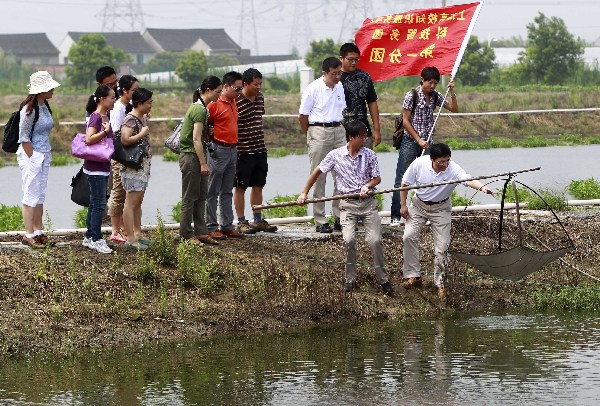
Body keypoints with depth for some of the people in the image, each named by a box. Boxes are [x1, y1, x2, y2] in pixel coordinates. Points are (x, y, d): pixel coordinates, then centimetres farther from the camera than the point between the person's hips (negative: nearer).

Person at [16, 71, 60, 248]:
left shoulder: (44, 107, 9)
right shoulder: (29, 110, -17)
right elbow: (24, 138, -15)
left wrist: (46, 157, 14)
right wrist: (33, 159, -15)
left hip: (44, 156, 8)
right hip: (31, 155, -8)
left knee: (40, 195, 12)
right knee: (31, 196, -4)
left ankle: (38, 231, 18)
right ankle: (29, 235, 0)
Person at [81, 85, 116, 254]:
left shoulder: (106, 116, 12)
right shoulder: (96, 117, -16)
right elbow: (89, 139, -29)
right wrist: (105, 131, -32)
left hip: (103, 166, 10)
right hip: (95, 167, -10)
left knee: (95, 203, 14)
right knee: (99, 203, -7)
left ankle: (89, 237, 20)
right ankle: (96, 240, -4)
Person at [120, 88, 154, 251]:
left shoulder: (142, 118, 14)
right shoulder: (130, 119, -17)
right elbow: (125, 140, -29)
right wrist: (142, 134, -19)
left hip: (143, 165, 10)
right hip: (133, 166, -10)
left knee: (138, 201, 17)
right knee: (131, 202, -7)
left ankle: (137, 233, 27)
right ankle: (130, 239, -7)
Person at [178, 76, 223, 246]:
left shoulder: (201, 107, 13)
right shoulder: (200, 110, -18)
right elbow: (196, 139, -22)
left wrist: (203, 162, 17)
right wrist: (203, 163, -21)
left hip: (196, 156, 10)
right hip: (191, 156, -10)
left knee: (201, 196, 11)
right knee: (190, 197, -2)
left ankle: (201, 232, 14)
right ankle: (186, 234, 4)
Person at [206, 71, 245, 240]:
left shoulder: (233, 103, 13)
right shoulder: (215, 104, -13)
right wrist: (208, 145, -13)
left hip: (232, 150, 8)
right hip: (218, 151, -8)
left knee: (227, 192, 12)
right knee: (213, 192, -2)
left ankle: (227, 225, 17)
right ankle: (211, 227, 0)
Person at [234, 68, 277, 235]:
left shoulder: (260, 97, 8)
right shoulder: (236, 101, -15)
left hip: (260, 150, 7)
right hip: (243, 152, -7)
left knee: (258, 186, 12)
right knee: (241, 187, 2)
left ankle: (258, 220, 21)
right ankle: (241, 222, 8)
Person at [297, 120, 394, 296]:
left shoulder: (369, 155, 0)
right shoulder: (336, 155, -2)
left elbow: (377, 178, 6)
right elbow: (318, 172, 8)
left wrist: (367, 185, -15)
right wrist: (304, 193, 7)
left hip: (368, 202, 1)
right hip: (348, 204, -1)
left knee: (375, 240, -9)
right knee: (349, 239, -16)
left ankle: (382, 279, 5)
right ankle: (350, 279, 1)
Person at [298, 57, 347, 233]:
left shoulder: (340, 87, 8)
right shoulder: (313, 89, -8)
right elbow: (303, 116, -3)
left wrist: (339, 129, 15)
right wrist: (311, 136, 4)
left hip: (338, 131, 6)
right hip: (319, 132, -6)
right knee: (319, 177, -2)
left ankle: (340, 218, 10)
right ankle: (320, 221, 1)